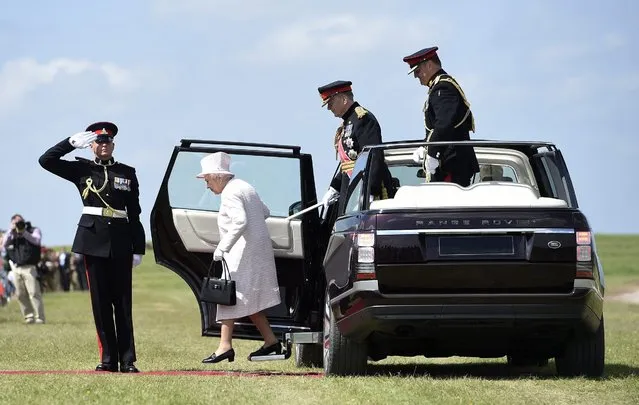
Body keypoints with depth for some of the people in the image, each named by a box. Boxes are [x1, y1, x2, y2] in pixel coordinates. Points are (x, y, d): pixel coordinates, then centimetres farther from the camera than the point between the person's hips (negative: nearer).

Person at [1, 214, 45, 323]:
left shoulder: (34, 230, 7)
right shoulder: (11, 234, 16)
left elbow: (37, 241, -10)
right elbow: (4, 244, 3)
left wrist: (23, 232, -12)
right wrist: (11, 231, -4)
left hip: (29, 268, -4)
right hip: (16, 268, 4)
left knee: (34, 293, -12)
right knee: (21, 294, 3)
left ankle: (39, 317, -11)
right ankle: (29, 317, 10)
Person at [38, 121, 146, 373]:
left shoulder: (127, 173, 9)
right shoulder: (81, 169, 7)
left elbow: (134, 213, 8)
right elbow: (46, 160, -1)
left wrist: (138, 248, 3)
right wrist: (73, 142, -6)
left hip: (120, 241, 0)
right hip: (93, 240, 0)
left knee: (123, 302, -1)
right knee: (100, 301, 1)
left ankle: (128, 360, -2)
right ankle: (108, 359, 5)